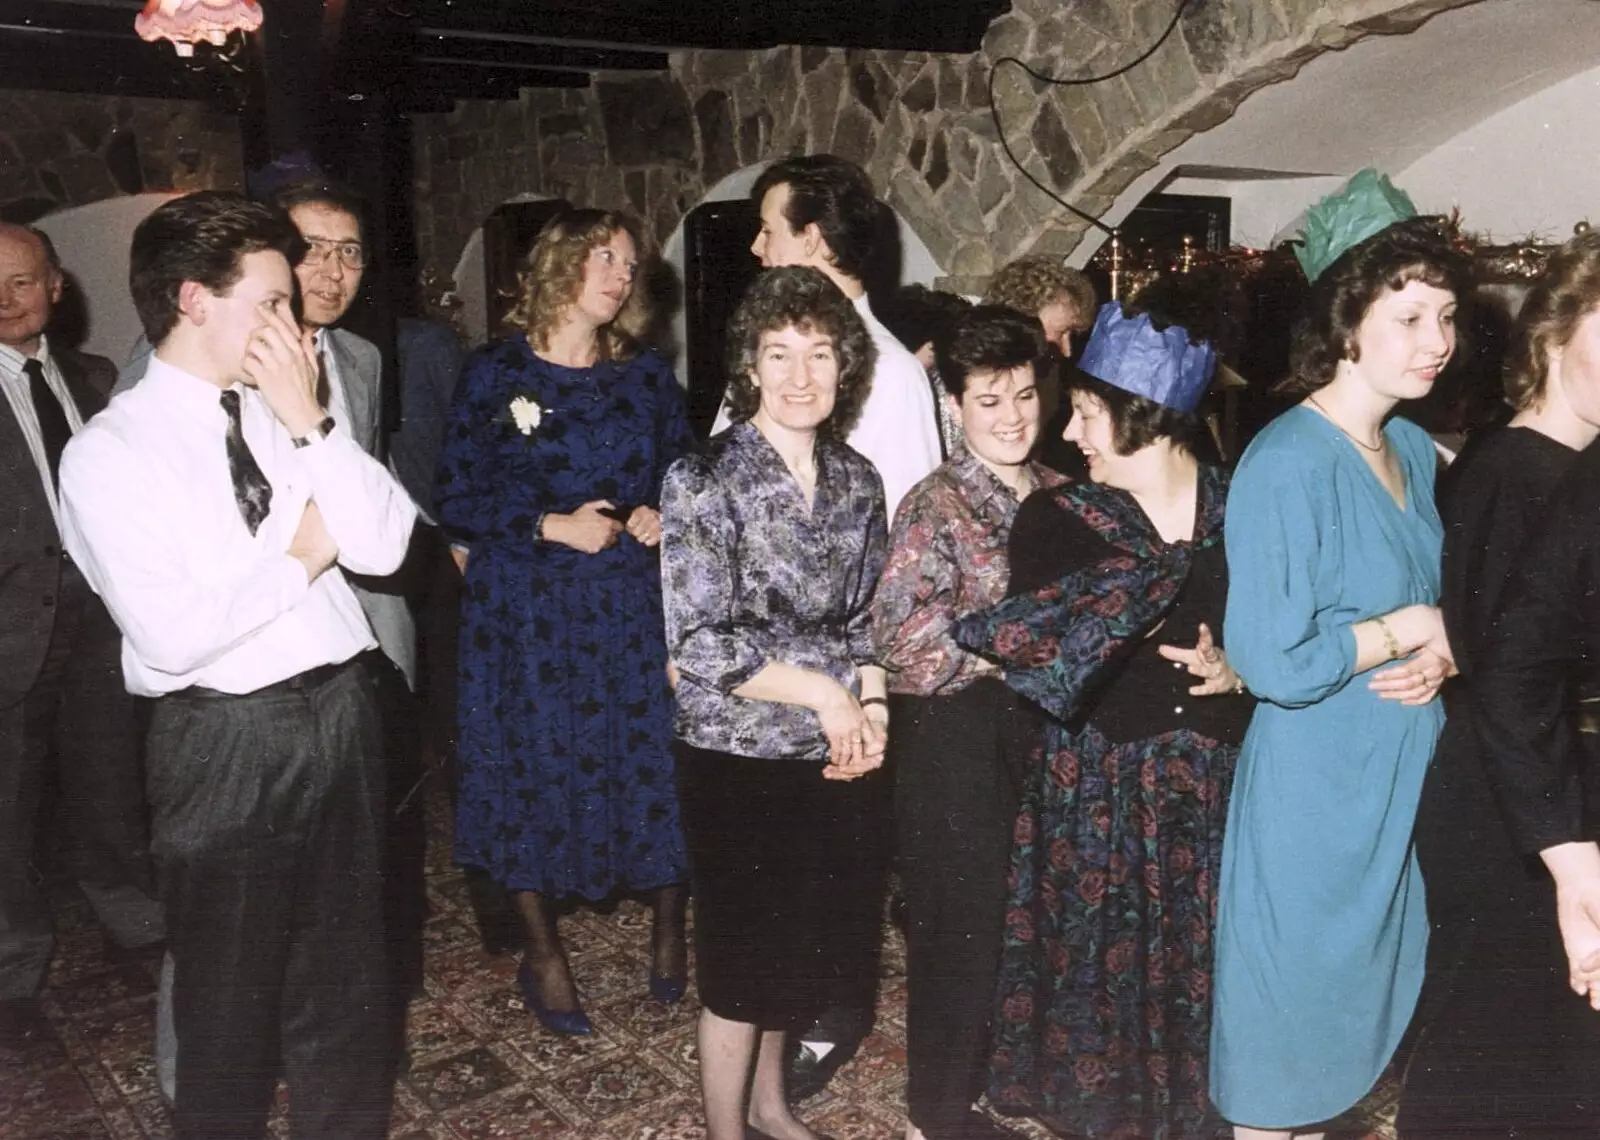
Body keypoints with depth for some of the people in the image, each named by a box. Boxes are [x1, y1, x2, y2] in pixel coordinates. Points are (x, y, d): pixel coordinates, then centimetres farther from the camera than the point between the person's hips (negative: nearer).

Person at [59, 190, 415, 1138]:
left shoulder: (284, 414, 3)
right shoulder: (111, 451, -12)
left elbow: (385, 546, -6)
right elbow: (171, 635, -21)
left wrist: (310, 423, -13)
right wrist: (299, 557, -10)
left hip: (342, 708, 5)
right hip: (229, 743, -5)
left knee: (347, 972, 20)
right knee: (232, 990, 15)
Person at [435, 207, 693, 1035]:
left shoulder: (646, 375, 8)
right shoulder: (497, 374, -2)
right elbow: (456, 501, -5)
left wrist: (663, 516, -8)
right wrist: (552, 526, -15)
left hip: (635, 603, 3)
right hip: (528, 608, -2)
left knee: (655, 757, 2)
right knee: (537, 770, 4)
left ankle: (670, 928, 25)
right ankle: (542, 952, 23)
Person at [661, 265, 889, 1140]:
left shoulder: (856, 480, 5)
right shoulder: (704, 481, -13)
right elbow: (699, 644, -16)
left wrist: (871, 705, -4)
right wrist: (820, 691, -15)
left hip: (835, 756, 6)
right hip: (739, 755, -5)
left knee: (813, 945, 18)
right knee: (744, 956, 7)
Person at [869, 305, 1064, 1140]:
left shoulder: (1055, 493, 6)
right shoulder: (935, 506, -13)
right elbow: (898, 628, -22)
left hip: (1036, 719, 6)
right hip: (957, 732, -6)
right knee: (962, 916, 4)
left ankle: (1003, 1065, 38)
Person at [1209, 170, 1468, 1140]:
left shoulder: (1415, 450, 5)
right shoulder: (1288, 465, -21)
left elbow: (1437, 603, 14)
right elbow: (1274, 661, -26)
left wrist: (1440, 658, -8)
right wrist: (1407, 630, -14)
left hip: (1401, 771, 8)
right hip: (1312, 784, -8)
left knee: (1358, 985, 22)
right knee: (1288, 991, 9)